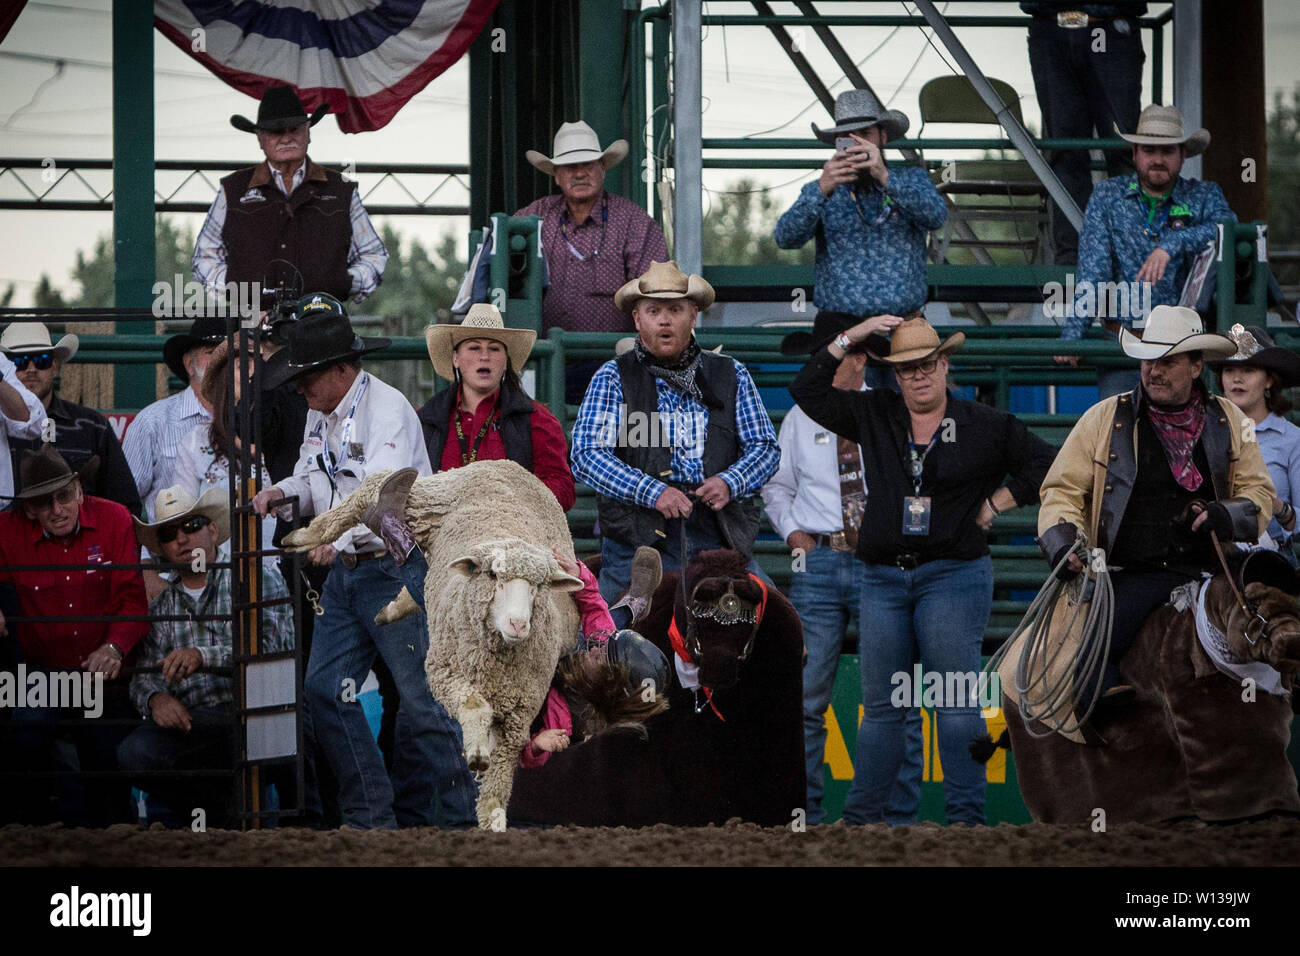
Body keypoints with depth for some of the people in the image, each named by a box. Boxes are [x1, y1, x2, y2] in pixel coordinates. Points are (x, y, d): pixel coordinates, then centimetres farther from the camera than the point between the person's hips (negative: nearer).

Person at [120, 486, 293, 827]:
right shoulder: (161, 609, 23)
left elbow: (273, 646, -10)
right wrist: (155, 698, -10)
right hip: (191, 724, 4)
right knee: (134, 752, -26)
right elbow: (142, 678, 15)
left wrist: (204, 657, -23)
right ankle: (224, 817, -8)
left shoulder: (260, 579, 7)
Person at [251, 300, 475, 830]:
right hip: (344, 572, 9)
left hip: (397, 570, -9)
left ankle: (459, 820, 4)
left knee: (421, 699, -5)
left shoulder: (387, 409, -15)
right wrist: (284, 492, 0)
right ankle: (370, 816, 4)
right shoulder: (321, 414, 13)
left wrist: (339, 537, -41)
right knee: (324, 689, 0)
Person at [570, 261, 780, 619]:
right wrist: (651, 491, -16)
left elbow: (765, 447, 12)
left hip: (719, 531, 2)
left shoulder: (731, 375, 14)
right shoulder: (613, 378, 7)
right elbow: (586, 454, -3)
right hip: (640, 535, -2)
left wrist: (729, 482, -10)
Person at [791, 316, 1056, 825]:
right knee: (881, 706, 6)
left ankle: (966, 817, -8)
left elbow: (1042, 465, 8)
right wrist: (850, 338, 4)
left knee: (956, 703, -7)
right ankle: (865, 814, 11)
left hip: (953, 576, -3)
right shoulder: (874, 416, 11)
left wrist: (993, 506, 2)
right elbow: (807, 391, 10)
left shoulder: (986, 426, 4)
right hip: (883, 578, 3)